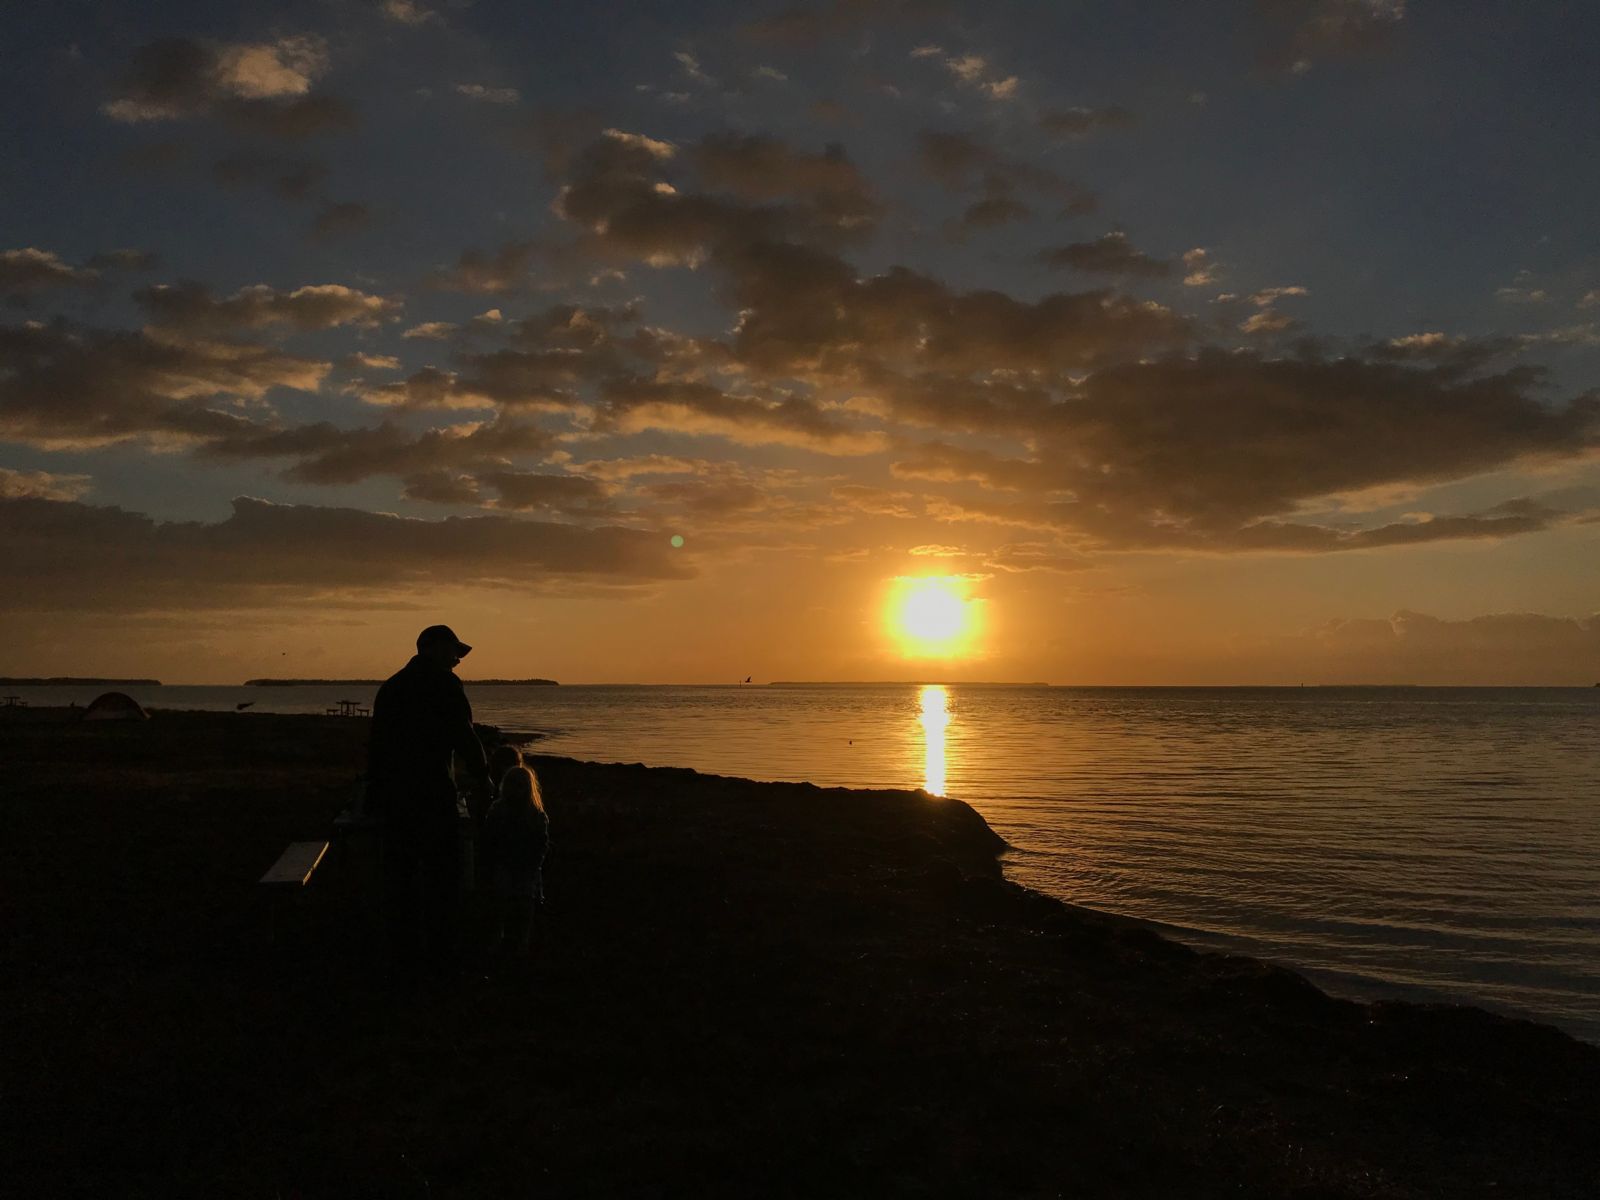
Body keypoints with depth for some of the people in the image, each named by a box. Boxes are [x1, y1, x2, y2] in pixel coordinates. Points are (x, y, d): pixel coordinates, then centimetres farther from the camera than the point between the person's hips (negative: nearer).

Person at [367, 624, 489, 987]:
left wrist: (377, 794, 21)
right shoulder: (443, 683, -6)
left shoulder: (390, 686, 16)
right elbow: (463, 735, -10)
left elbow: (376, 746, 17)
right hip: (432, 796, -6)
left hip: (392, 798, 7)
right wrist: (481, 775, 6)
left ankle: (403, 966, 14)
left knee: (399, 880, 10)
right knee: (442, 879, 4)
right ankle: (440, 963, 8)